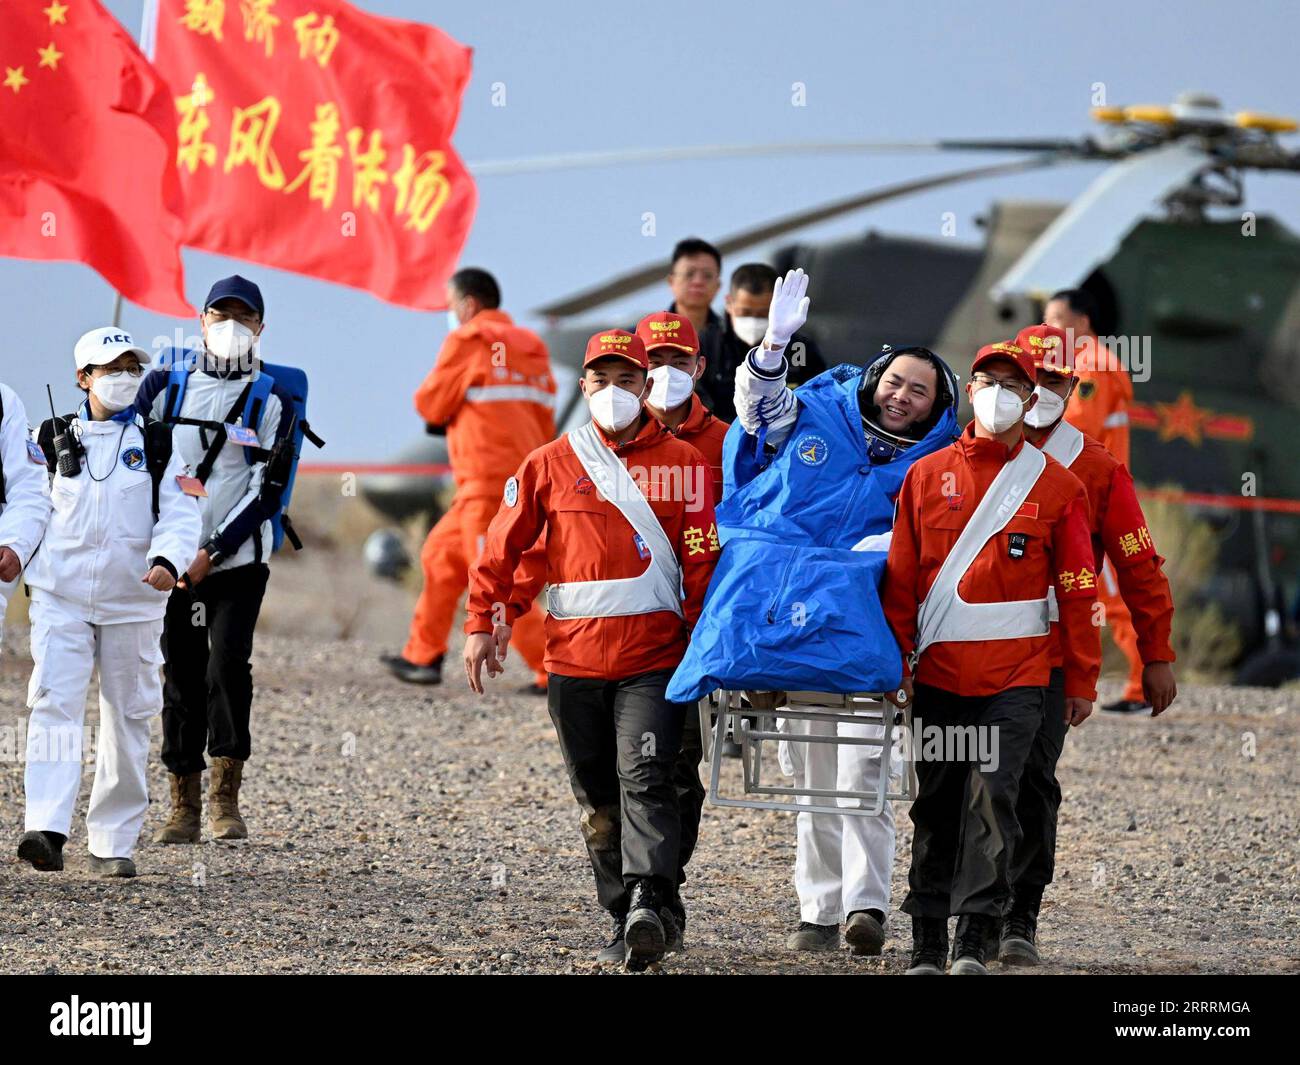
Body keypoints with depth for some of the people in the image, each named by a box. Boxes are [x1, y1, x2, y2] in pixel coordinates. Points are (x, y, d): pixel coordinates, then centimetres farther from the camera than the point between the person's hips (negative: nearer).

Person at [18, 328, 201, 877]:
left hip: (132, 602, 1)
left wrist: (166, 561, -21)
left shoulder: (157, 445, 5)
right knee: (54, 707, -16)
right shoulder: (53, 440, 7)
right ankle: (46, 830, -26)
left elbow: (181, 516, -3)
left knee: (127, 719, 6)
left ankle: (113, 841, 15)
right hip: (60, 598, -1)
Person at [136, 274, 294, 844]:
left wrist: (212, 551, -12)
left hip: (237, 561, -2)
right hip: (173, 561, 2)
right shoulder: (165, 387, 9)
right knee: (181, 678, 3)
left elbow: (267, 493, -3)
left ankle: (226, 797, -9)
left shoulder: (273, 402, 3)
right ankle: (184, 807, 11)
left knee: (228, 663, -17)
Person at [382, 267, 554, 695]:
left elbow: (430, 405, -3)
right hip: (527, 473, 9)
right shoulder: (531, 347, 15)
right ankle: (423, 656, 24)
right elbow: (545, 420, 15)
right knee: (441, 555, 20)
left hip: (488, 480, -9)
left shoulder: (467, 341, -6)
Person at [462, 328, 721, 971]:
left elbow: (702, 559, 4)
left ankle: (648, 904, -28)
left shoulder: (682, 463, 5)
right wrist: (483, 623, 4)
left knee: (645, 779, -18)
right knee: (597, 799, 6)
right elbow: (502, 549, 11)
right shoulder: (549, 465, 8)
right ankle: (626, 920, 12)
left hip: (654, 658, -3)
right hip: (573, 660, 3)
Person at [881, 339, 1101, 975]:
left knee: (991, 797, -13)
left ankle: (974, 940, -14)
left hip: (1016, 678, -2)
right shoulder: (926, 476, 8)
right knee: (937, 806, 6)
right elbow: (900, 580, 9)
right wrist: (897, 664, 4)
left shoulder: (1056, 486, 4)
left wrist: (1081, 681, 4)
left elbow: (1078, 590, 5)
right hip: (938, 675, 2)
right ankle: (927, 942, 13)